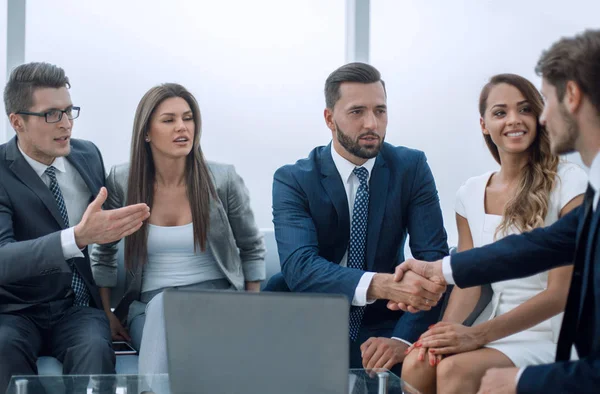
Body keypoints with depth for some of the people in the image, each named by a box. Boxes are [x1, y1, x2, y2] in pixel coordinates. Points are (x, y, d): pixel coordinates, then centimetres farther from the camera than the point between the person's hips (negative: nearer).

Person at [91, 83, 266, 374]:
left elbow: (252, 248, 12)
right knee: (163, 302, -37)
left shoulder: (223, 180, 0)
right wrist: (106, 314, 6)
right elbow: (103, 254, 14)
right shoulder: (122, 183, 2)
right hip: (150, 309, 1)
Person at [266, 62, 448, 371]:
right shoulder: (292, 180, -8)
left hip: (382, 327, -1)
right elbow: (299, 266, -24)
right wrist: (379, 284, -42)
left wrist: (403, 338, -27)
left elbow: (434, 257, -10)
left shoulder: (411, 168, -3)